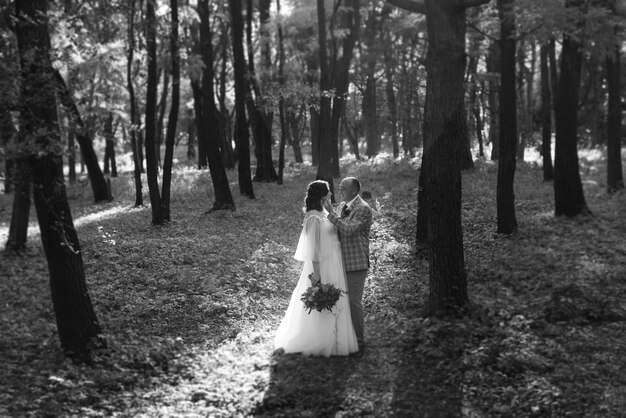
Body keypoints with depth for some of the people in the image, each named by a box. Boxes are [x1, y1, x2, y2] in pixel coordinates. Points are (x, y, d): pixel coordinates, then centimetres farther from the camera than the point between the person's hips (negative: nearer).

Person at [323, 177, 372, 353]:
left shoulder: (363, 208, -14)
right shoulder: (342, 205, 12)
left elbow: (349, 230, -25)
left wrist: (331, 212, -25)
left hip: (356, 262, -8)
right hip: (342, 261, 8)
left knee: (354, 302, -4)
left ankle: (358, 341, 7)